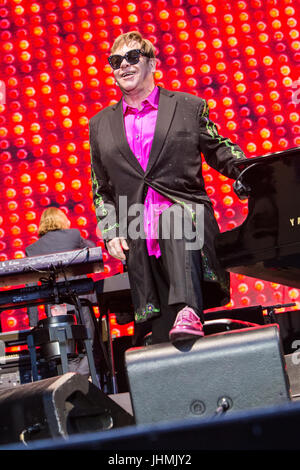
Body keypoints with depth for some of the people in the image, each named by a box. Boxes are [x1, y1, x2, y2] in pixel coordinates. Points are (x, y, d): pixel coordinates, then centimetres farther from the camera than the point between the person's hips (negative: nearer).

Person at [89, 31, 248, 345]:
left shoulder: (189, 106, 12)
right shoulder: (100, 125, 19)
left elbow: (219, 151, 15)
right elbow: (101, 188, 21)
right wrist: (110, 232, 7)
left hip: (187, 211, -2)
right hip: (139, 237, 2)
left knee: (173, 219, -40)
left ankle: (188, 311, -50)